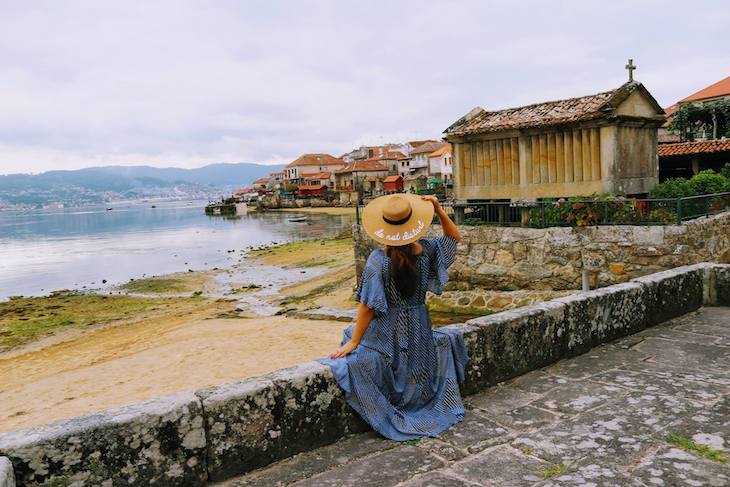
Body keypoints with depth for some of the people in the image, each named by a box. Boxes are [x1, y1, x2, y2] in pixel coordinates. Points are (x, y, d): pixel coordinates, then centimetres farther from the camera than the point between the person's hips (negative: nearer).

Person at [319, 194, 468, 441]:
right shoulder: (425, 250, -8)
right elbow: (454, 237, 12)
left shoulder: (378, 259, -19)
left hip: (386, 333, -4)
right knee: (450, 338, 32)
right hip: (419, 332, 4)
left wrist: (353, 341, -10)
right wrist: (439, 210, -2)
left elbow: (368, 306, -18)